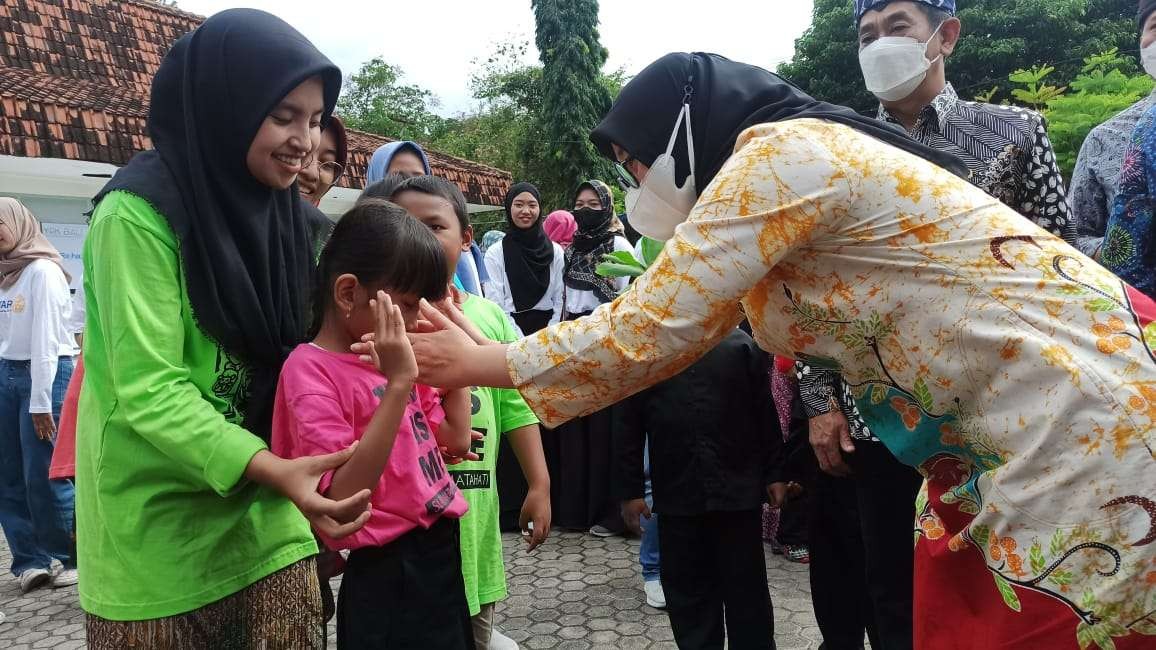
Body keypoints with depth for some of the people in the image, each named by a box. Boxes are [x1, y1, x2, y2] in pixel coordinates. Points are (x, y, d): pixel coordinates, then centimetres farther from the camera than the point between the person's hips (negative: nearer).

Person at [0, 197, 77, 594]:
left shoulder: (42, 270, -11)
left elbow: (45, 339, -15)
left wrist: (41, 402, -16)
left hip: (46, 374, -8)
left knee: (42, 475, -4)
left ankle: (77, 559, 10)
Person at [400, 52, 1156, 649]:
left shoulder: (782, 155, -18)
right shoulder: (786, 166, 12)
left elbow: (650, 327, -18)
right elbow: (678, 327, 17)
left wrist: (482, 363, -8)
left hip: (1081, 420, -9)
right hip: (1002, 435, 9)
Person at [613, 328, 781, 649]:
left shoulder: (742, 344, 1)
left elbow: (765, 413, 5)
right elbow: (627, 424, 2)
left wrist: (773, 475, 3)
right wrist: (630, 490, 0)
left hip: (739, 491, 0)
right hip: (676, 494, 1)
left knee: (747, 591, 10)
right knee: (688, 594, 11)